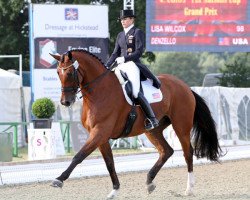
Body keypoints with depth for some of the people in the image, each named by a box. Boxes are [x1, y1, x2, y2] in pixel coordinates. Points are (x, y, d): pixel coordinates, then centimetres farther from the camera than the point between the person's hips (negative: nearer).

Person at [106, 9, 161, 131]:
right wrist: (106, 66, 6)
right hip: (121, 66, 8)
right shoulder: (120, 35, 20)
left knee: (135, 93, -22)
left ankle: (152, 119, -18)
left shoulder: (138, 33, -1)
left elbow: (139, 52, -10)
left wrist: (124, 58, -18)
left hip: (133, 65, -8)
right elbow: (115, 53, 20)